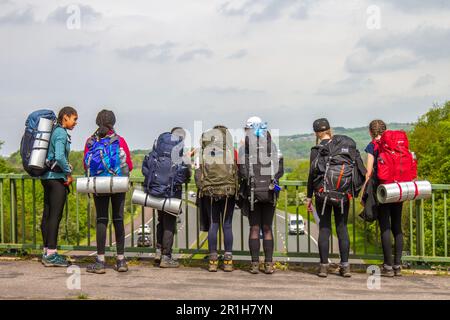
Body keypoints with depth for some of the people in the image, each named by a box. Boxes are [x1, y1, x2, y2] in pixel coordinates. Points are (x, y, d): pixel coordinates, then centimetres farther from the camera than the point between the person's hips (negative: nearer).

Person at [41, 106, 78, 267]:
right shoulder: (61, 133, -13)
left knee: (47, 215, 11)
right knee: (55, 216, -6)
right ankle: (51, 255, -4)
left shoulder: (54, 132, 15)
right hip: (57, 178, -10)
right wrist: (69, 173, -13)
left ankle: (47, 251, 18)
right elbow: (60, 156, -25)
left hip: (47, 177, 10)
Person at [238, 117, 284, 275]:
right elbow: (280, 170, 3)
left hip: (252, 191, -2)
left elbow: (242, 172, -6)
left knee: (254, 229, 5)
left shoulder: (244, 148, -4)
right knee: (267, 229, 8)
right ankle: (269, 264, 5)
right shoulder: (273, 146, 3)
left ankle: (255, 264, 3)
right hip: (270, 191, 2)